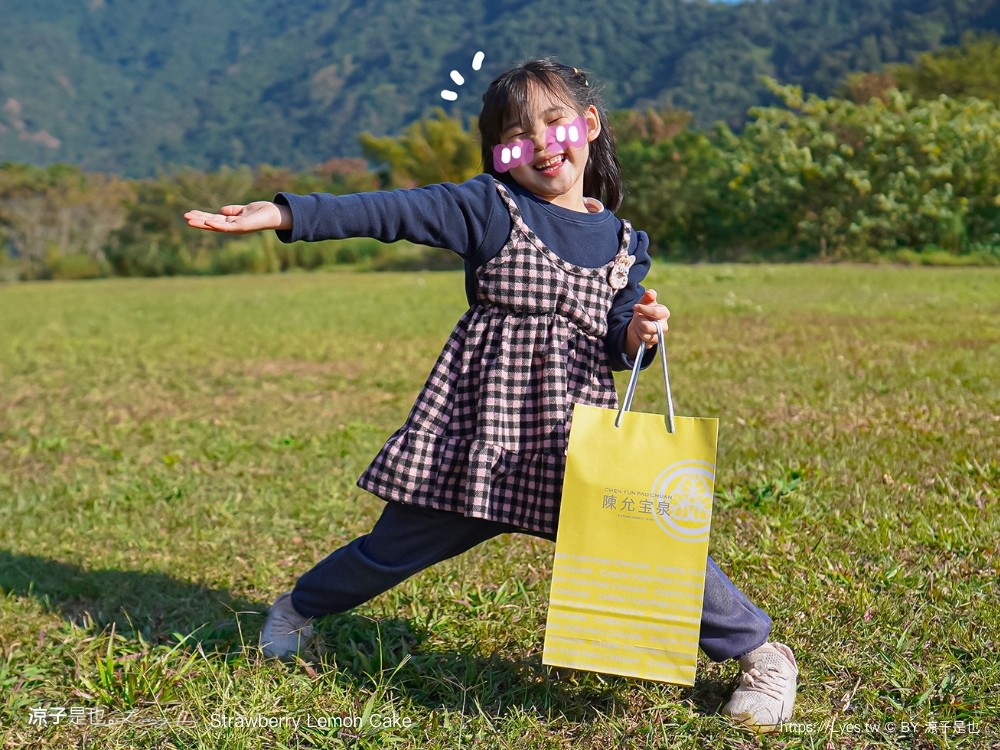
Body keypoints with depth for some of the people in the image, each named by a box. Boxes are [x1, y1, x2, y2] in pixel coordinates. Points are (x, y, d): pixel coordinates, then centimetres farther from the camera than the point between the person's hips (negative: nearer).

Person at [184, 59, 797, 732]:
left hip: (577, 426, 1)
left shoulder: (624, 244, 9)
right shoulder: (490, 207, 0)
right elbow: (391, 211, -7)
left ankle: (761, 654, 9)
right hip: (479, 420, -1)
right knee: (402, 541, 10)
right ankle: (299, 608, 39)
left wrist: (639, 335, -13)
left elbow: (617, 349, 11)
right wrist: (283, 213, -15)